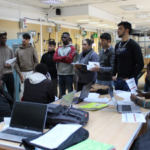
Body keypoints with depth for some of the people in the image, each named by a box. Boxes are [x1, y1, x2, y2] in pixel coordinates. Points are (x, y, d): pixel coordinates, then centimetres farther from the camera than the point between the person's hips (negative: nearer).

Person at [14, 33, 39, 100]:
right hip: (22, 73, 2)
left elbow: (36, 61, 1)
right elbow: (16, 63, 5)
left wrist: (34, 72, -7)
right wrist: (19, 73, -4)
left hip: (30, 72, -2)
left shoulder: (32, 49, 2)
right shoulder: (18, 50, 6)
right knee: (22, 90, 4)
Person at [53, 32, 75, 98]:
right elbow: (54, 58, -1)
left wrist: (60, 58, -5)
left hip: (68, 74, -5)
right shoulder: (59, 48, 13)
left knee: (70, 92, 2)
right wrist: (64, 57, -12)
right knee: (61, 92, 14)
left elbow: (69, 60, -14)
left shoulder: (72, 48, -3)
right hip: (60, 73, 5)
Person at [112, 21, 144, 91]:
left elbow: (140, 64, -13)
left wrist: (131, 78, -17)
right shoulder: (117, 45, 12)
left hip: (128, 80, -6)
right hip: (118, 79, 7)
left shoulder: (134, 45, -9)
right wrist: (113, 75, 7)